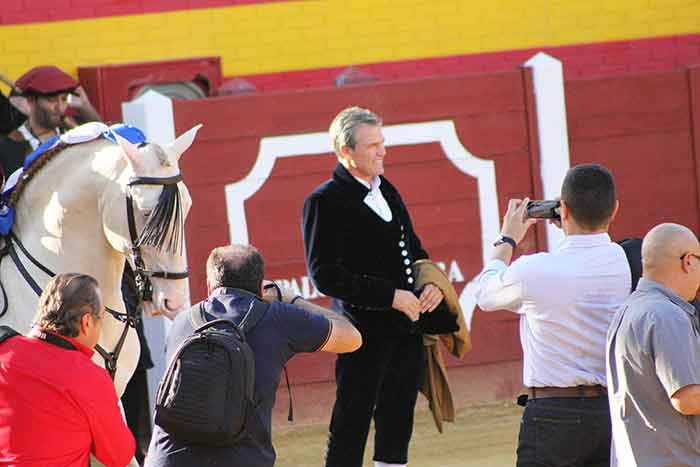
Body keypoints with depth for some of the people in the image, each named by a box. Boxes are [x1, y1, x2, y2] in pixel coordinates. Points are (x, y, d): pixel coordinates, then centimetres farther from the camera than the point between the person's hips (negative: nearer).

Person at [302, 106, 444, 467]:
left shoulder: (386, 191, 14)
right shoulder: (324, 202, -11)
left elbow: (414, 249, 24)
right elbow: (324, 275, -17)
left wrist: (432, 282, 2)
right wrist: (391, 296, -19)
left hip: (408, 329, 8)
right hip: (365, 333, -8)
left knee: (396, 426, 15)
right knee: (350, 429, -3)